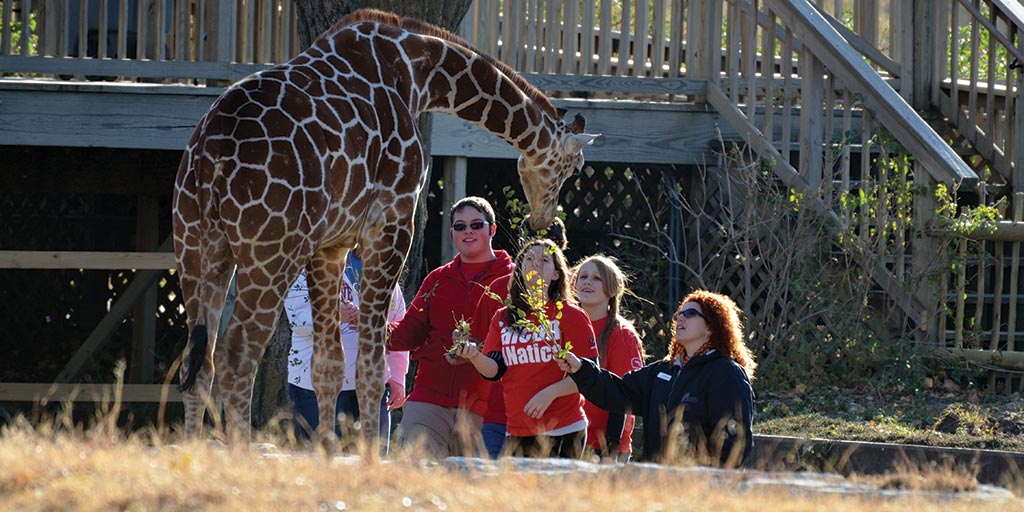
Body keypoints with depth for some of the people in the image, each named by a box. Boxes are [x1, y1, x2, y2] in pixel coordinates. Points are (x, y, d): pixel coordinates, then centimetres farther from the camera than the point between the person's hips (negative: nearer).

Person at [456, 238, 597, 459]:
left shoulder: (570, 315, -1)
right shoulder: (503, 318, 12)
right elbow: (494, 371, 4)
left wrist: (550, 393, -17)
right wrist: (475, 356, -17)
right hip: (517, 431, 4)